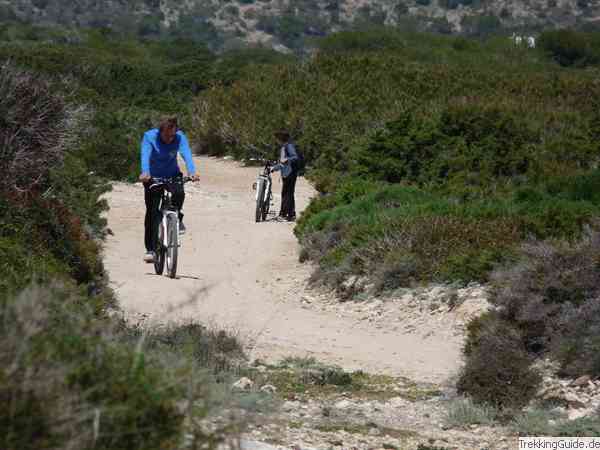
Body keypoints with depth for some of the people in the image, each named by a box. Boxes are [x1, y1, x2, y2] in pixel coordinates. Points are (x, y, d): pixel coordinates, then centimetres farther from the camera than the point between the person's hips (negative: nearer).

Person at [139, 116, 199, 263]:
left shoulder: (179, 137, -18)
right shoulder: (149, 137, -22)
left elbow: (186, 154, -33)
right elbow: (145, 155, -37)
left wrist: (192, 172, -52)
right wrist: (145, 173, -56)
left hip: (172, 174, 1)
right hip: (153, 176, -1)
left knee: (179, 193, -31)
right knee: (151, 211, -7)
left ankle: (177, 219, -2)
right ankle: (150, 249, 1)